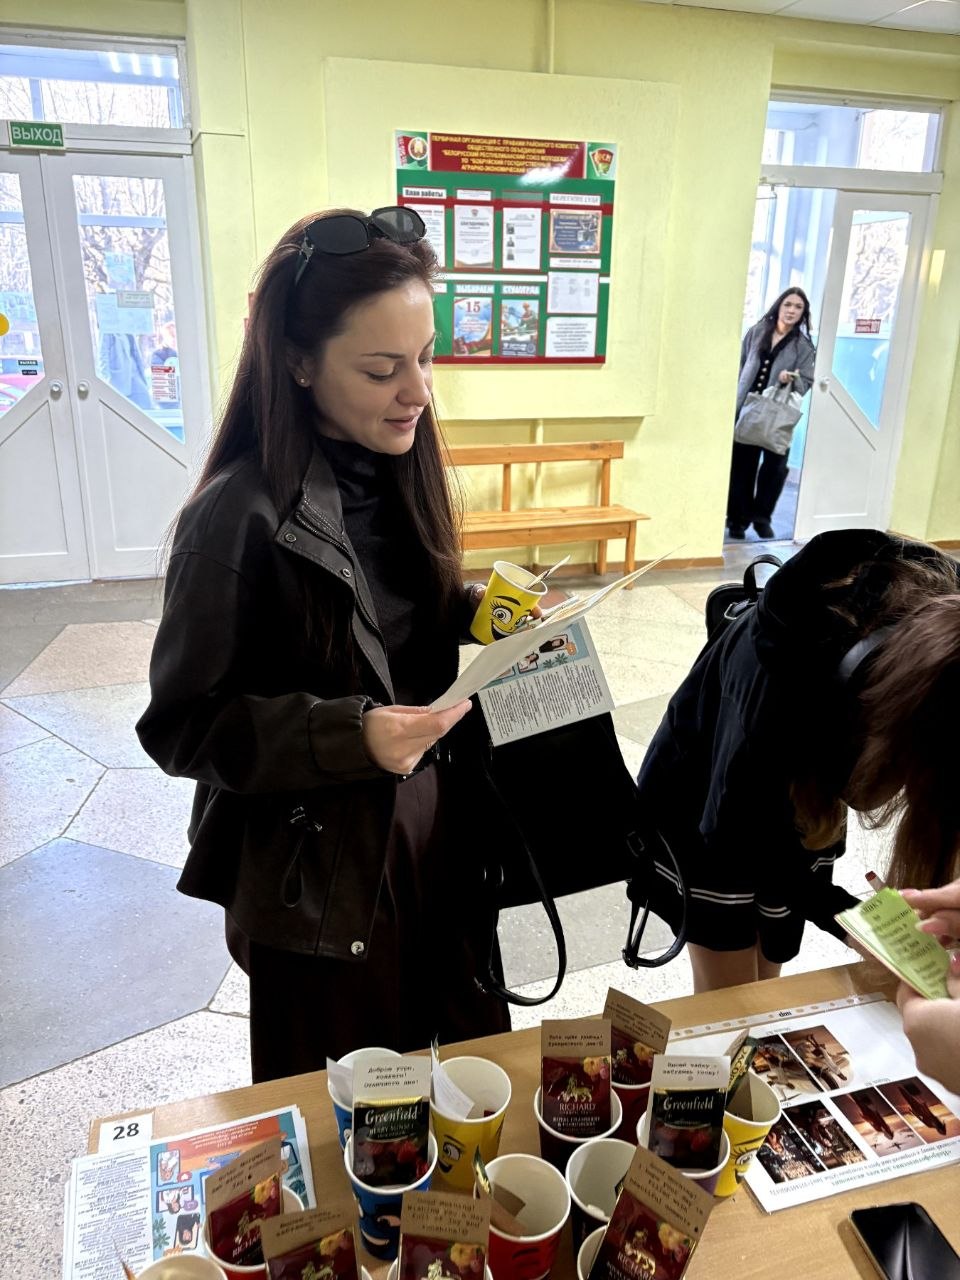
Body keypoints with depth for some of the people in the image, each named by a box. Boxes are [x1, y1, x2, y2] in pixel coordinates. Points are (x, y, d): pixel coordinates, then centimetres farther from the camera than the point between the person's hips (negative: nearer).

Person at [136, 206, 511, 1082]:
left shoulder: (397, 471, -1)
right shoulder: (238, 518, -23)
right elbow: (181, 727, -17)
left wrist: (477, 614, -7)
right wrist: (350, 735, -29)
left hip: (434, 837, 6)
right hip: (320, 880, -6)